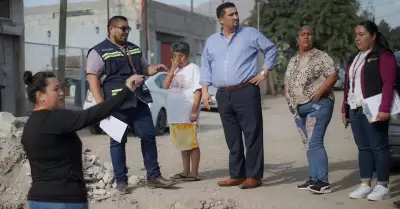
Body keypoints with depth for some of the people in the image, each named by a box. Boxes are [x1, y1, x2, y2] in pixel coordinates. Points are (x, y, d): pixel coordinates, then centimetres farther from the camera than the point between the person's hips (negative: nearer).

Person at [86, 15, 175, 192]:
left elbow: (144, 69, 28)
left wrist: (156, 69, 3)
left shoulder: (134, 49, 18)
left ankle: (153, 177, 14)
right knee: (118, 141, 2)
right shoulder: (99, 51, -2)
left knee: (149, 136, 5)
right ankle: (121, 181, 11)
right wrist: (101, 103, -20)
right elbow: (92, 78, -9)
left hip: (139, 101, 6)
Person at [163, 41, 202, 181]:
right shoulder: (174, 71, 17)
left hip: (187, 114, -7)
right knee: (182, 143, 13)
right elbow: (166, 85, 5)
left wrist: (194, 110, -19)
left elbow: (198, 90, -11)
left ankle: (194, 173, 0)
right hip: (175, 114, 8)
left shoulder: (193, 68, -5)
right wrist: (172, 69, -3)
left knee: (192, 143, -4)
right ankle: (186, 171, 21)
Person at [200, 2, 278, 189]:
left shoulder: (250, 34, 3)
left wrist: (264, 71, -1)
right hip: (223, 96, 4)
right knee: (232, 139, 9)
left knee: (252, 136, -4)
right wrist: (204, 91, 7)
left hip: (246, 92, -4)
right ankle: (237, 175, 17)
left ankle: (254, 176, 1)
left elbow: (271, 49, 9)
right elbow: (206, 67, 15)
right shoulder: (211, 41, 14)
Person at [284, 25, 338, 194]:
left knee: (314, 143, -16)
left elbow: (333, 76, -12)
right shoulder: (293, 61, 16)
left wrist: (318, 94, -18)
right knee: (308, 145, 9)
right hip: (299, 108, 7)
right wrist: (288, 99, 8)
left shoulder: (321, 56, -4)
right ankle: (314, 179, 14)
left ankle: (323, 182, -14)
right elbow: (287, 82, 22)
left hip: (318, 106, -7)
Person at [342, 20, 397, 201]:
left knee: (378, 147, -3)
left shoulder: (383, 55, -4)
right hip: (355, 110, 7)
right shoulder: (354, 59, 21)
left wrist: (384, 109, -21)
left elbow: (388, 83, -13)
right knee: (363, 148, 7)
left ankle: (382, 187, 2)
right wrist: (345, 109, 17)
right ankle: (365, 185, 10)